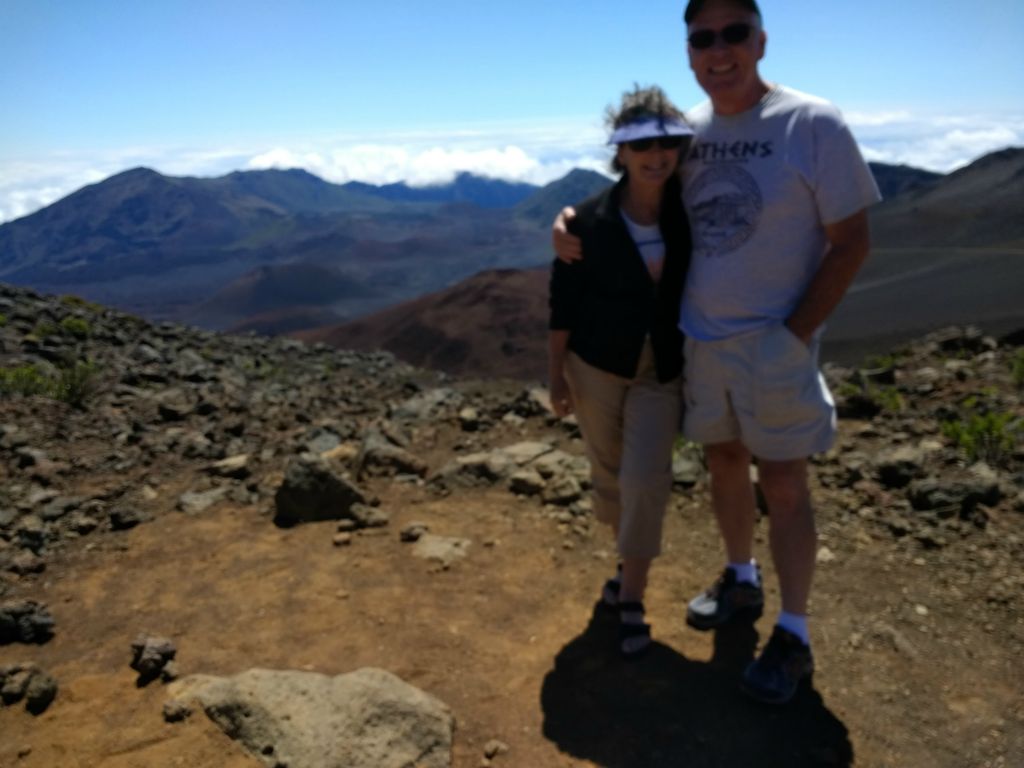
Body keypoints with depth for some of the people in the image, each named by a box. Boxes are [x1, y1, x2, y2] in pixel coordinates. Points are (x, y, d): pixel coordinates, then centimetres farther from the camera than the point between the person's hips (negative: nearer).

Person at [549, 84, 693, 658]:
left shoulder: (688, 213, -8)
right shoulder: (589, 221, -14)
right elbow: (563, 301, -7)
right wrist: (556, 373, -5)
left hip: (662, 370, 1)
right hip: (596, 365, 0)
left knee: (646, 477, -8)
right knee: (610, 472, 13)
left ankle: (632, 601, 7)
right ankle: (631, 564, 38)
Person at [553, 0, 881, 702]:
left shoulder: (813, 124, -12)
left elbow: (851, 242, -10)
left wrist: (795, 335, -15)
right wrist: (574, 223, -6)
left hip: (774, 343, -5)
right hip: (698, 339, 5)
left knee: (783, 483, 3)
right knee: (724, 462, 17)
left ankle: (794, 638, 18)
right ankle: (741, 581, 39)